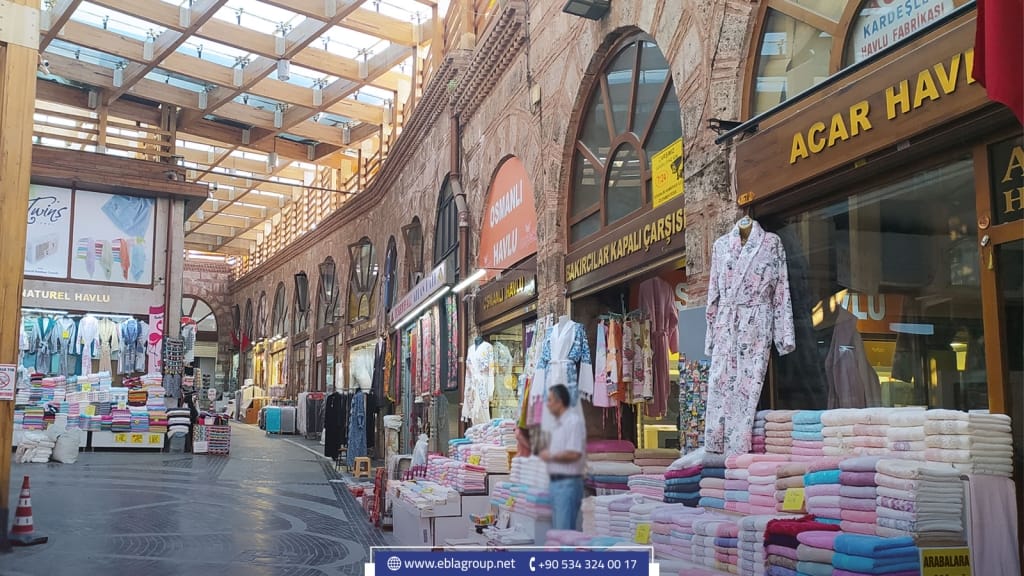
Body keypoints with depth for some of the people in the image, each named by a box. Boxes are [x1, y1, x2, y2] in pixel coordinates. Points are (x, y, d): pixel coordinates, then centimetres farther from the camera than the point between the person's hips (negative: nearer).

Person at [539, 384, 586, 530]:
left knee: (564, 530, -10)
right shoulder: (557, 424, 17)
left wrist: (550, 456, -10)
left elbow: (574, 454, -21)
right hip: (555, 482, 10)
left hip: (568, 483, -10)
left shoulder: (574, 421, -13)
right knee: (556, 529, 13)